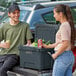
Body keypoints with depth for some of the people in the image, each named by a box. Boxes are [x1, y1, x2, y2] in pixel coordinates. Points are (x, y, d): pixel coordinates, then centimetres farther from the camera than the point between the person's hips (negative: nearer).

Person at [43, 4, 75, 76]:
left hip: (62, 56, -9)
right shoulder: (68, 24, 13)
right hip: (70, 56, 9)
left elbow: (65, 44, -23)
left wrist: (55, 54, -12)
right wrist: (48, 46, 23)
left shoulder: (64, 26, -16)